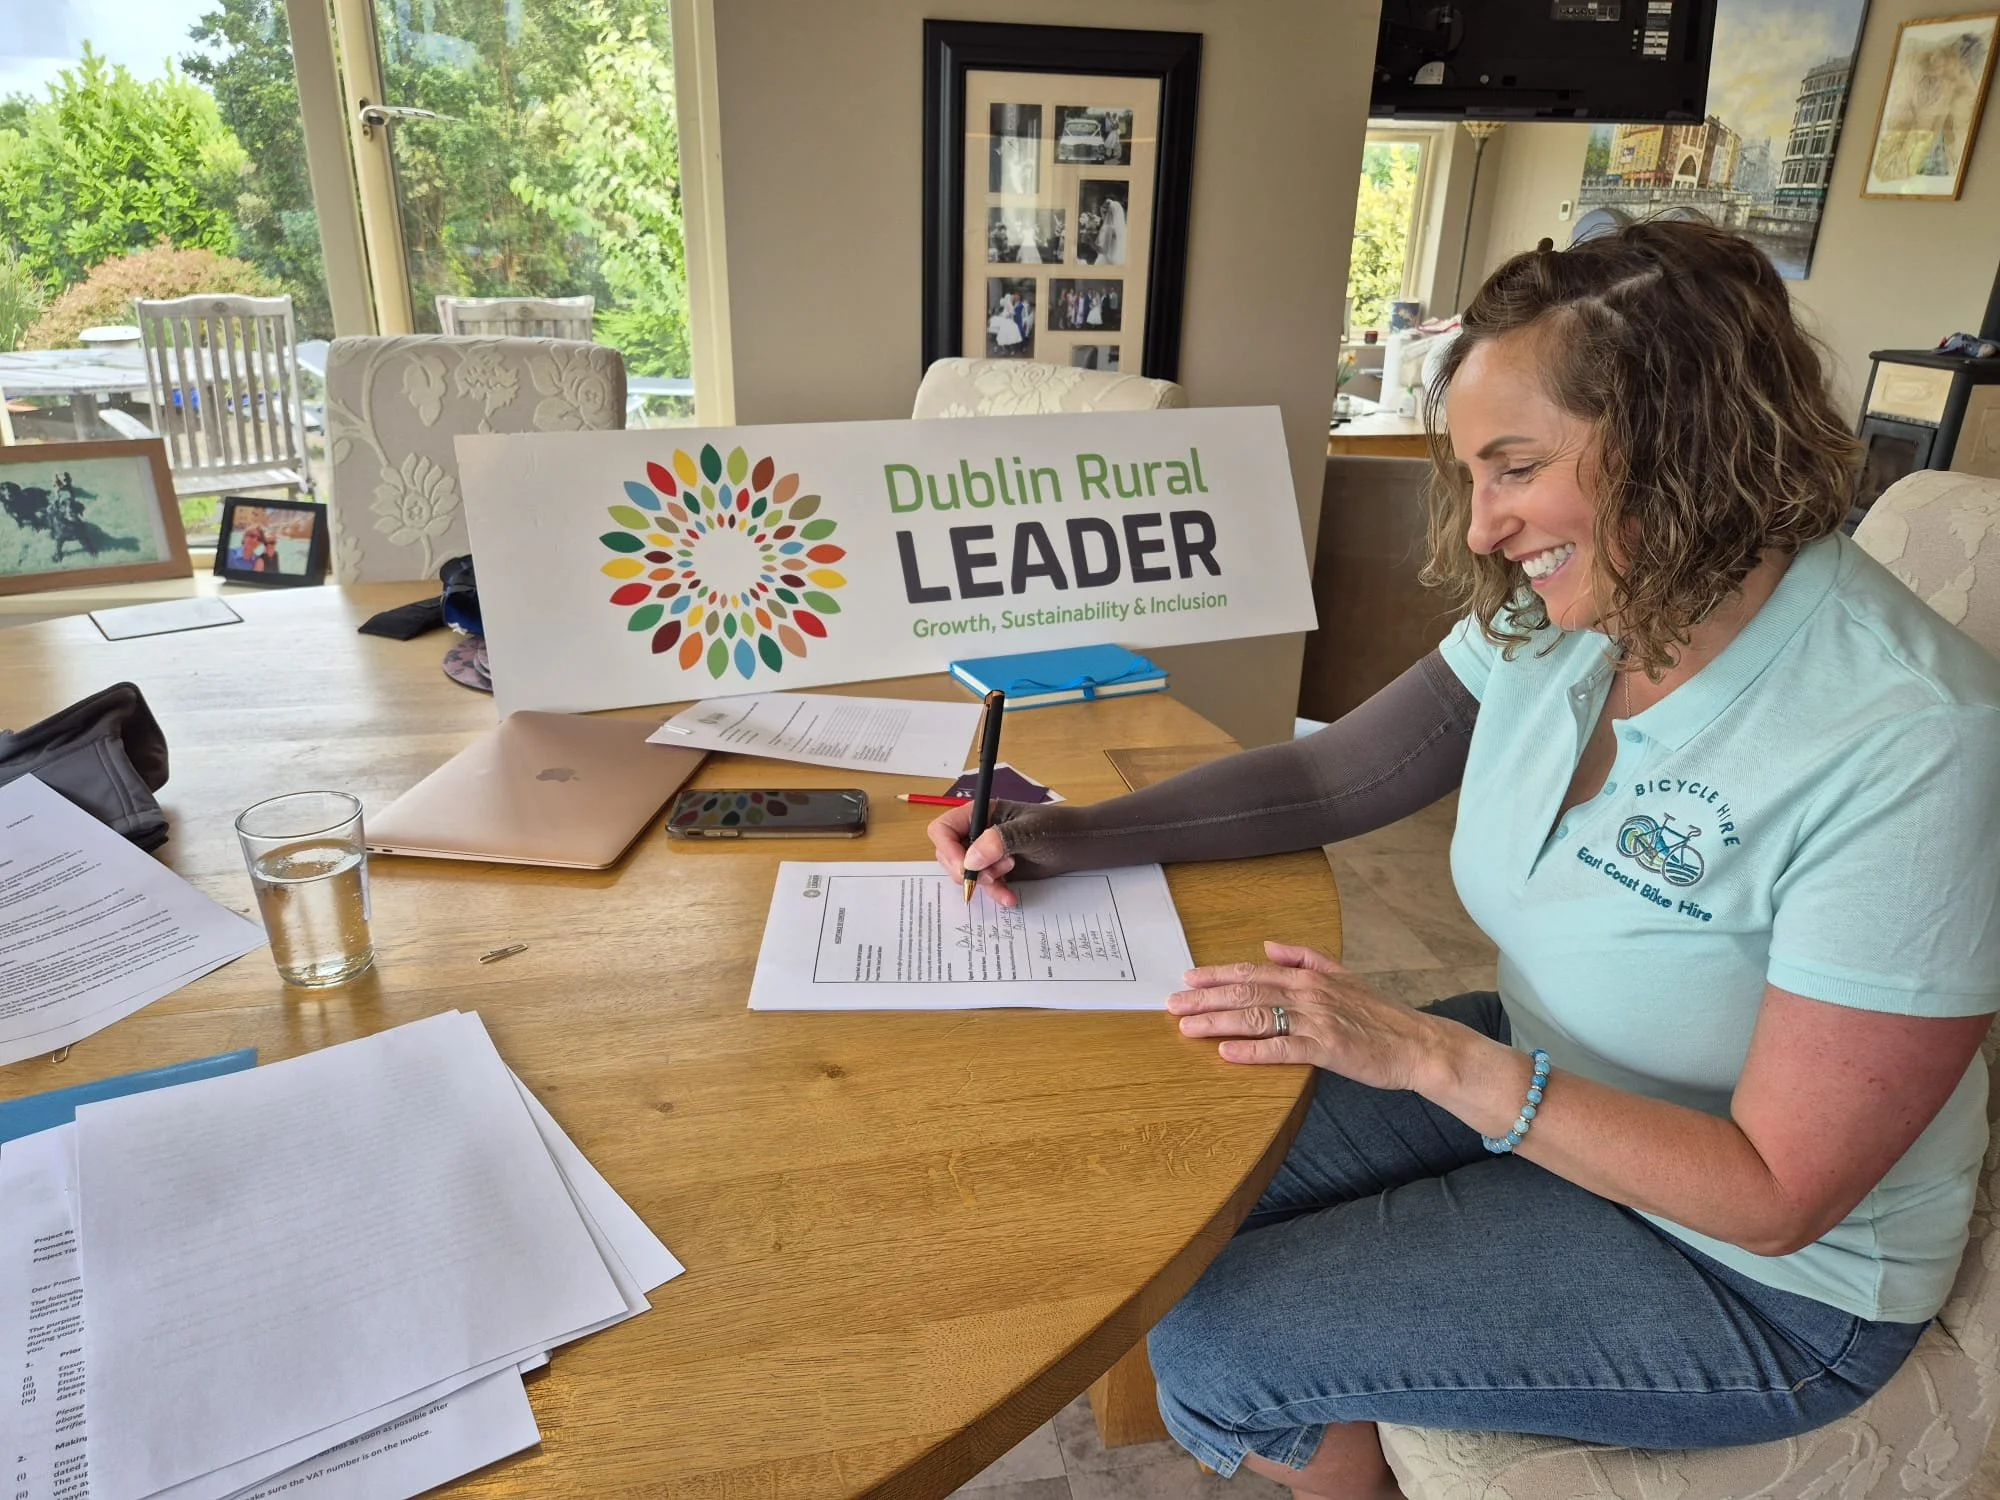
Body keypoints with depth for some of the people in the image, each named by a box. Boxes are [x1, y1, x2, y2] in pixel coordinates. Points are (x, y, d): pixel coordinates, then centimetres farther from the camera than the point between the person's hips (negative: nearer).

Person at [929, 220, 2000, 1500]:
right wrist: (1067, 838, -11)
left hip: (1757, 1279, -6)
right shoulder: (1553, 616, -10)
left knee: (1209, 1351, -11)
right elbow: (1334, 775, -1)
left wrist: (1434, 1056, -29)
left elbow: (1778, 1195, -25)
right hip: (1539, 1077, 6)